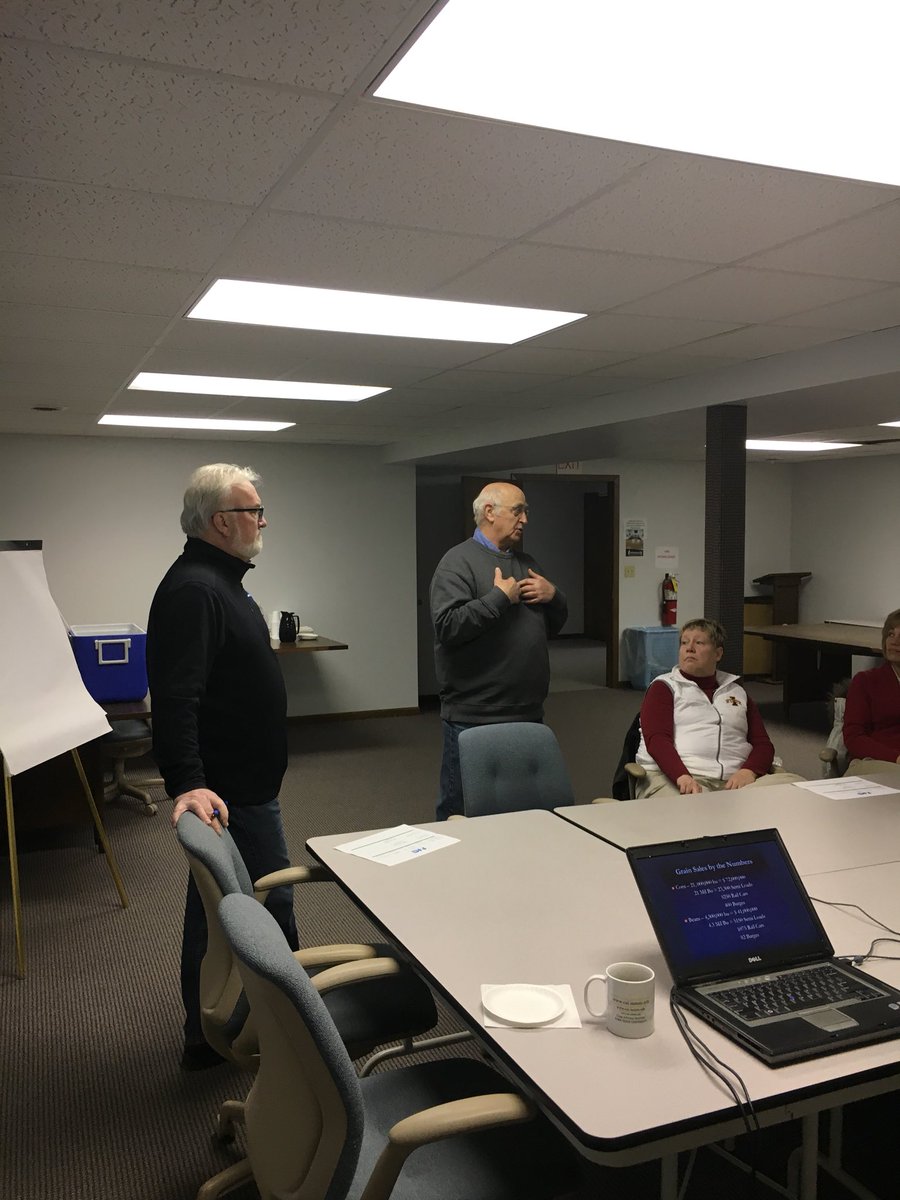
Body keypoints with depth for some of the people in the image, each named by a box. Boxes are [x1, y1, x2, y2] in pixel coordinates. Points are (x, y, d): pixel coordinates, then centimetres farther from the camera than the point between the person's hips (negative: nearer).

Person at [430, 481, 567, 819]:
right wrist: (500, 597, -18)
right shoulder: (459, 562, -8)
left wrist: (552, 595, 1)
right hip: (474, 717, -7)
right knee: (463, 810, 4)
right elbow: (447, 626, -22)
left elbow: (555, 624, 21)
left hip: (528, 713, 8)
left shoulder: (526, 563, 16)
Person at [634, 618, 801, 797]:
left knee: (793, 783, -25)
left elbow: (763, 744, 16)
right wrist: (682, 777, -23)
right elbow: (656, 739, -3)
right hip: (670, 777, -5)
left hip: (732, 781, 5)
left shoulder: (737, 692, 26)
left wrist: (749, 771, -8)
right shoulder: (664, 687, 13)